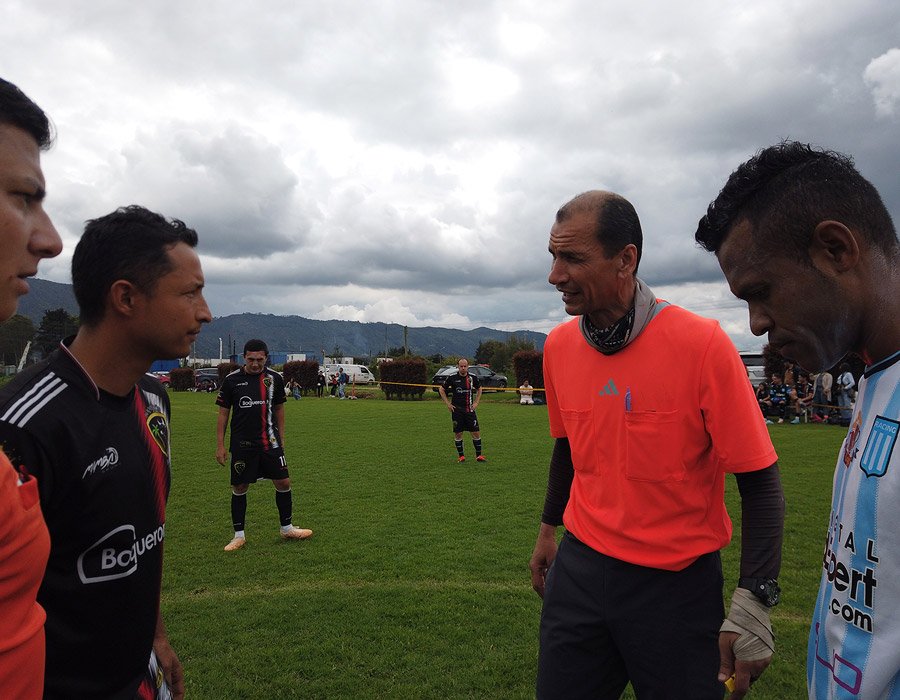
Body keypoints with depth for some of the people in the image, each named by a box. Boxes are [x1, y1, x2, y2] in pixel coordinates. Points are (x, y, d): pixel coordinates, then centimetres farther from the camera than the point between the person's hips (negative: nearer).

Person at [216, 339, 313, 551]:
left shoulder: (274, 378, 2)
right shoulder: (232, 380, -3)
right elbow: (223, 413, 2)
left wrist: (280, 438, 11)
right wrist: (220, 445, -1)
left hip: (269, 442, 2)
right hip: (242, 444, -1)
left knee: (283, 482, 2)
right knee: (239, 488, 5)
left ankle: (287, 528, 19)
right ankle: (239, 535, 20)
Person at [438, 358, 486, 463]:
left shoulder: (472, 377, 2)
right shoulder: (452, 378, -4)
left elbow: (479, 389, 20)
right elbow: (441, 389, 8)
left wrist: (476, 402, 10)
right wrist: (448, 403, 3)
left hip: (469, 410, 1)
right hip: (456, 410, -1)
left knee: (476, 432, -1)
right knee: (458, 433, 3)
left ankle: (478, 455, 10)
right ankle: (461, 455, 16)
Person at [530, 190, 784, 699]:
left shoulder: (702, 344, -18)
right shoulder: (559, 345, -2)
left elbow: (760, 482, -14)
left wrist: (754, 605, -17)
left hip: (678, 583, -4)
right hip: (580, 568, 4)